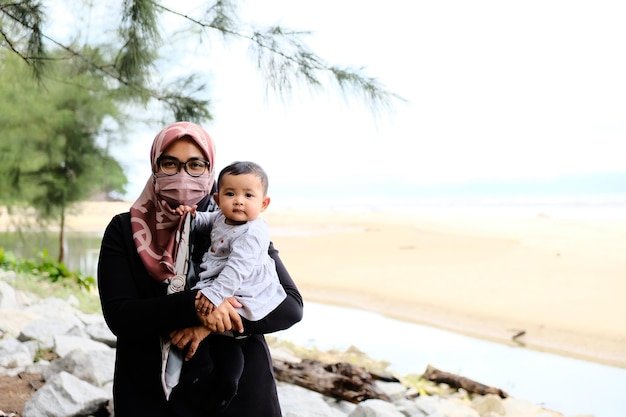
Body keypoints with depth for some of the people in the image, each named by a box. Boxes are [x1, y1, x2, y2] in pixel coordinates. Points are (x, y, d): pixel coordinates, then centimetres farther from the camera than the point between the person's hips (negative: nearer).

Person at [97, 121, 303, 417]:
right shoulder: (124, 230, -3)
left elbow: (290, 306, -9)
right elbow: (119, 316, -14)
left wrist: (211, 324, -22)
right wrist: (194, 306, -28)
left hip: (237, 390, 0)